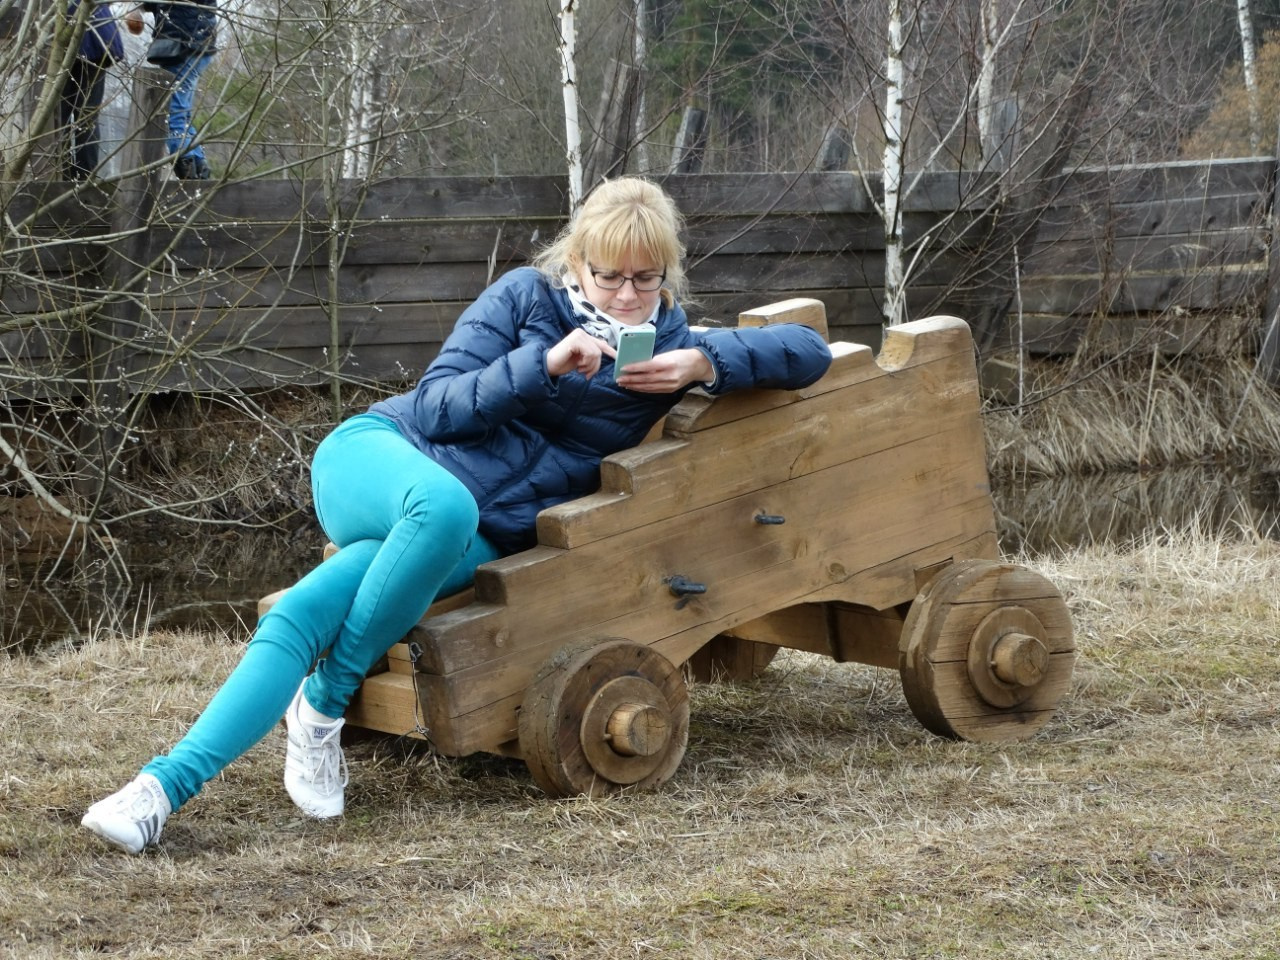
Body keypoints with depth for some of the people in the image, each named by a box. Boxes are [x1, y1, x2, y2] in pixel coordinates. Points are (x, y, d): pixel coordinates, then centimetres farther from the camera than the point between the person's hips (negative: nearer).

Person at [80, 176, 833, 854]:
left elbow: (809, 352, 5)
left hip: (486, 539, 2)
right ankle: (324, 706, -31)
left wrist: (706, 364, -11)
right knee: (445, 505, -42)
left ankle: (170, 783, -32)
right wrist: (541, 364, -15)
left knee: (304, 614, -29)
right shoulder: (529, 298, 5)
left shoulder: (667, 349, 11)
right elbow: (434, 409, -2)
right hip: (386, 454, -2)